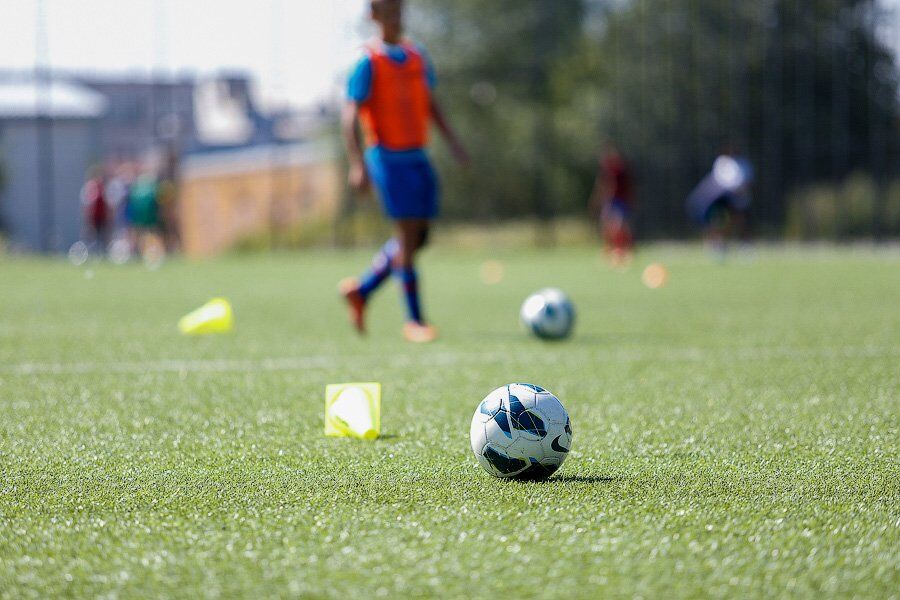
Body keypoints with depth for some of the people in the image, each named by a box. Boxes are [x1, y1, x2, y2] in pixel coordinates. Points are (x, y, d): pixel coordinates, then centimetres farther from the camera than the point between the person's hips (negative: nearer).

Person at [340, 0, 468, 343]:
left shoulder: (417, 56, 12)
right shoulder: (368, 62, -9)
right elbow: (350, 115, -14)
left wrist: (452, 140, 13)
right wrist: (357, 164, -23)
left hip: (418, 156, 7)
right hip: (388, 157, -7)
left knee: (418, 237, 7)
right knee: (408, 235, -10)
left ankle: (361, 291, 23)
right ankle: (414, 321, -2)